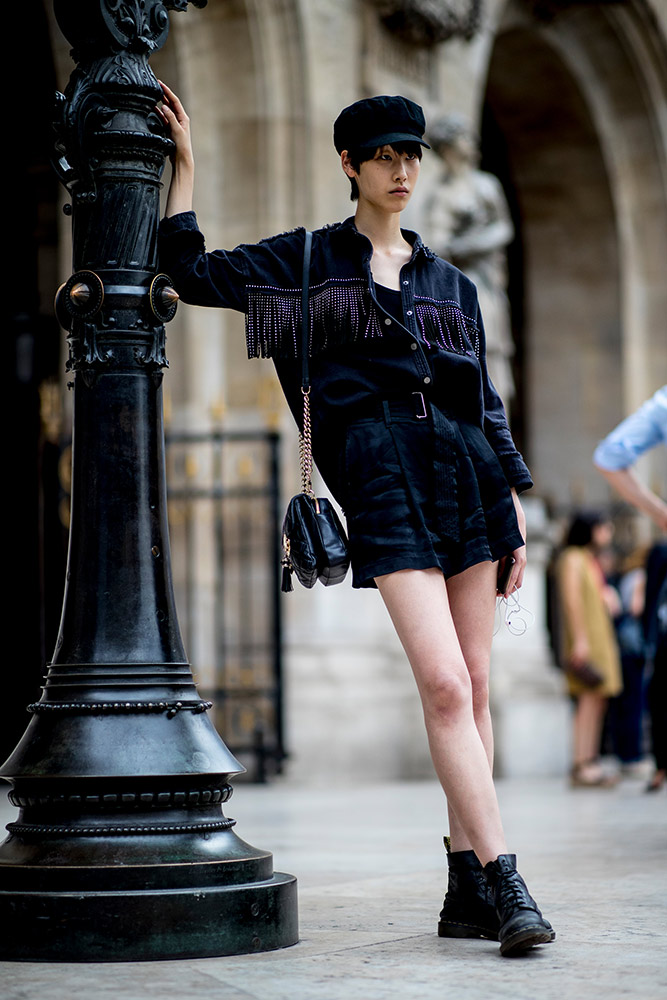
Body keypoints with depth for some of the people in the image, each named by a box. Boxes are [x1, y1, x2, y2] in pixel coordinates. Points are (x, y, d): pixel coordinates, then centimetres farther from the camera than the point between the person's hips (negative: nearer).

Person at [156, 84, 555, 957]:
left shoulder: (451, 284, 18)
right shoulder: (306, 261, 12)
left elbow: (486, 401, 19)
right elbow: (193, 274, 7)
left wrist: (514, 504, 13)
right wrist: (185, 164, 8)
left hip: (467, 475, 4)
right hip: (382, 484, -4)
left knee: (473, 687, 2)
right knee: (444, 683, -16)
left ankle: (468, 890, 7)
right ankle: (504, 884, -16)